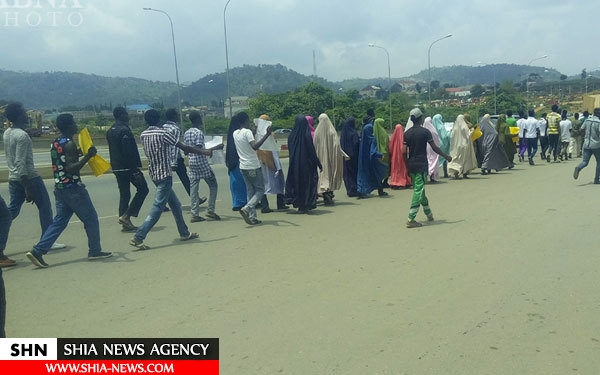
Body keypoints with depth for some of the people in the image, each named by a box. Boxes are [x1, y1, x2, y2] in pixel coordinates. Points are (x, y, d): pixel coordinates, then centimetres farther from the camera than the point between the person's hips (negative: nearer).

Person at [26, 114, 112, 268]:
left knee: (59, 221, 11)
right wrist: (88, 156, -27)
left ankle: (38, 251, 2)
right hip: (73, 188, -9)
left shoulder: (55, 143, 12)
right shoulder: (69, 144, -15)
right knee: (90, 218, 5)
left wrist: (79, 152, 22)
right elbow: (71, 169, -23)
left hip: (59, 188, 9)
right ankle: (95, 251, 14)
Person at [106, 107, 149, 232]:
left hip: (116, 168, 9)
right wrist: (136, 168, -19)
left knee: (124, 194, 12)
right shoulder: (124, 130, -15)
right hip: (128, 167, -9)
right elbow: (129, 151, -20)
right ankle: (126, 216, -6)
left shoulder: (110, 131, 13)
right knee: (142, 189, 2)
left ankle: (126, 223, 13)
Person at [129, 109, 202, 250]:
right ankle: (138, 238, -11)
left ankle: (184, 233, 27)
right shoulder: (163, 133, -13)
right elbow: (184, 148, -10)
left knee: (175, 205, 18)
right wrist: (204, 152, 0)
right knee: (157, 208, -7)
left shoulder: (143, 135, 6)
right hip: (164, 174, -8)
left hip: (154, 174, 8)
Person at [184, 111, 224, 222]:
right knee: (213, 185, 5)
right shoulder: (199, 133, -13)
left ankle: (195, 214, 5)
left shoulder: (186, 133, 11)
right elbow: (199, 150, -20)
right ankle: (210, 210, 3)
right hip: (201, 163, -8)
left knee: (193, 188, 6)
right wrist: (214, 148, -17)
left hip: (191, 163, 8)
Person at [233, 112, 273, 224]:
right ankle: (246, 208, -15)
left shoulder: (235, 133, 9)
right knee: (260, 190, 3)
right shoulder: (247, 132, -14)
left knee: (250, 191, 11)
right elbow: (255, 146, -28)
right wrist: (267, 135, -31)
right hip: (253, 166, -7)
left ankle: (252, 217, 7)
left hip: (243, 167, 8)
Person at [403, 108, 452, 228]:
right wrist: (447, 157, 8)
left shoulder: (407, 133, 4)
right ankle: (411, 219, -12)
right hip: (422, 165, -6)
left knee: (418, 189, 17)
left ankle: (428, 213, 32)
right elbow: (435, 148, -6)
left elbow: (404, 152, 0)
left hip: (411, 165, 6)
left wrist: (407, 165, 11)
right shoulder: (425, 132, -8)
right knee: (419, 191, -6)